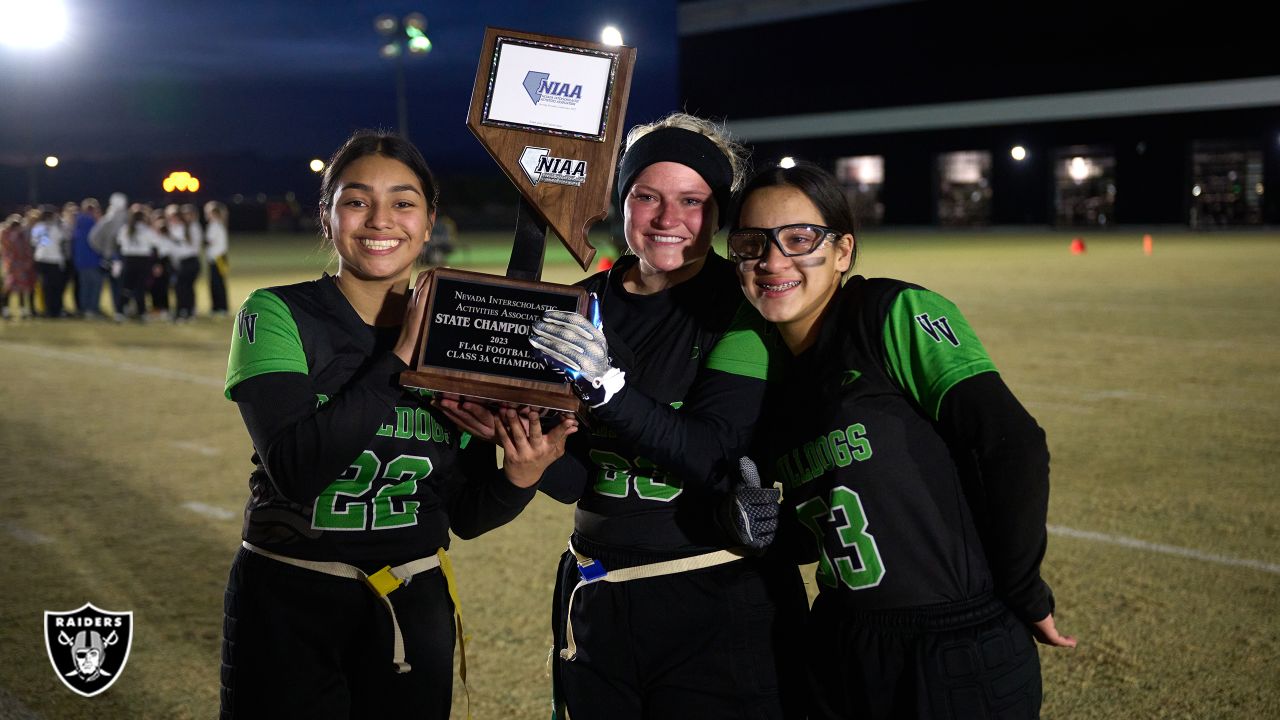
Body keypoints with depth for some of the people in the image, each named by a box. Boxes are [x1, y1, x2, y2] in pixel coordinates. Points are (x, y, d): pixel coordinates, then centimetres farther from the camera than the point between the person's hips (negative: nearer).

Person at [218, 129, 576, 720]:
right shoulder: (278, 316, -9)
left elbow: (467, 516, 2)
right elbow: (295, 469, -24)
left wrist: (519, 477, -18)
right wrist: (398, 357, -24)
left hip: (414, 609, 3)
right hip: (287, 606, -3)